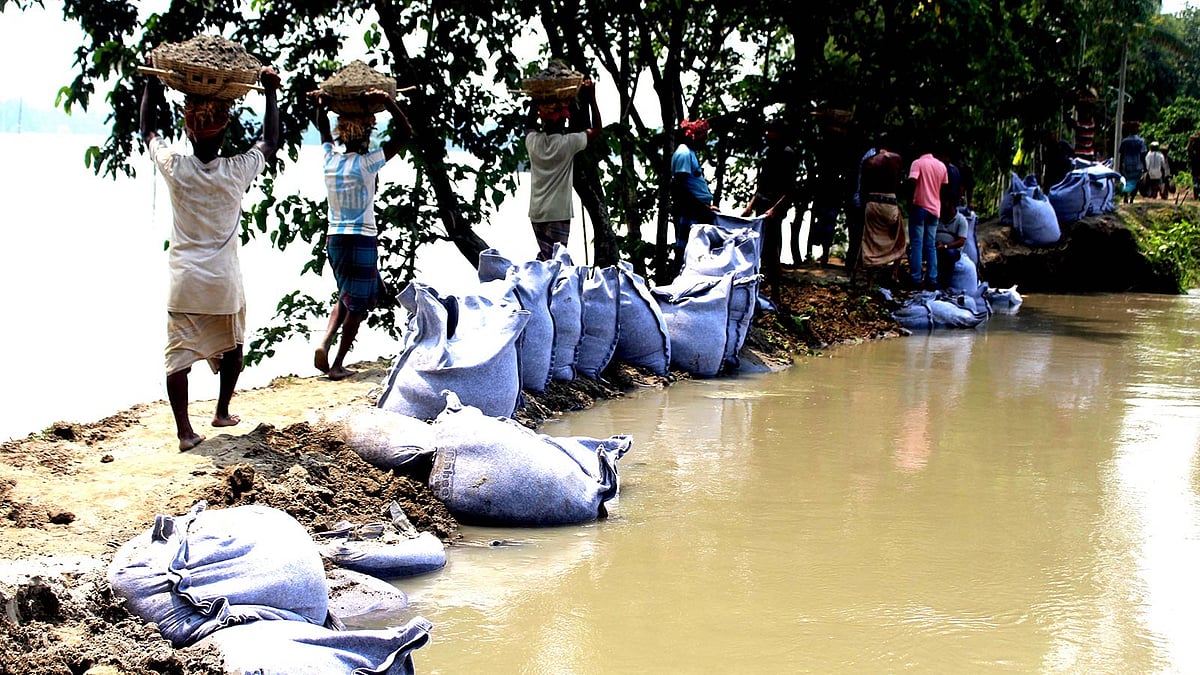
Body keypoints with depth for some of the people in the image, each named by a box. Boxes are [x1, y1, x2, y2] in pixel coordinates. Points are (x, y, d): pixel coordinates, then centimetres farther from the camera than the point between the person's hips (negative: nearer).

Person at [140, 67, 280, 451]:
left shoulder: (175, 168, -8)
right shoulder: (237, 172, -8)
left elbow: (148, 130, 11)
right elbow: (270, 142, 11)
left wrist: (153, 83, 20)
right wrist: (271, 92, 18)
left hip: (183, 281, -1)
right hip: (224, 281, 1)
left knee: (179, 354, -1)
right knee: (231, 346, 23)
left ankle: (184, 430, -9)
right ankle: (222, 412, 34)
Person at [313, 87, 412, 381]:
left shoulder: (330, 159, 0)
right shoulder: (366, 163, -14)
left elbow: (323, 129, 23)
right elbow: (404, 132, -12)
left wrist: (321, 105, 14)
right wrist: (388, 102, -16)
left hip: (334, 238, 6)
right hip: (362, 240, -6)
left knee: (345, 296, 23)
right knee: (357, 305, 6)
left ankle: (325, 341, 1)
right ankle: (337, 365, 8)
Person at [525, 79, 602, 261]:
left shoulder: (533, 141, -1)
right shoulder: (568, 143, -12)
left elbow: (529, 125, 25)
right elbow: (597, 129, 3)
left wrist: (535, 104, 26)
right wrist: (592, 98, 6)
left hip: (536, 212, 5)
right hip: (559, 212, -5)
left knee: (544, 257, 17)